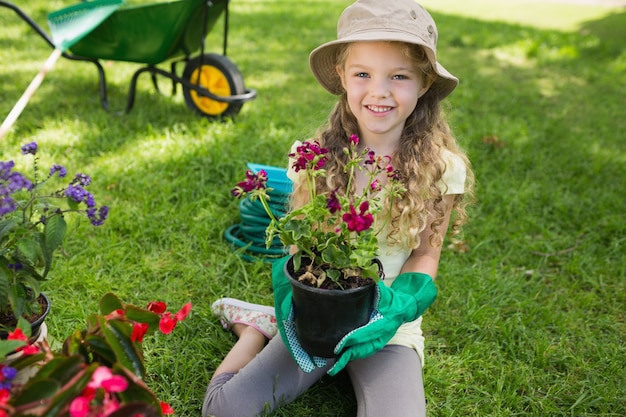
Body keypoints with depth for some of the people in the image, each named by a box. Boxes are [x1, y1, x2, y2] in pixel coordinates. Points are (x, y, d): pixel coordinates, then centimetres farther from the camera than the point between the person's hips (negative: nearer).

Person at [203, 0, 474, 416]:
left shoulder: (441, 169, -9)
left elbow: (425, 255, -3)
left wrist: (398, 306, -22)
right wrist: (290, 295, -20)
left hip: (390, 328, 0)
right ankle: (260, 326, 15)